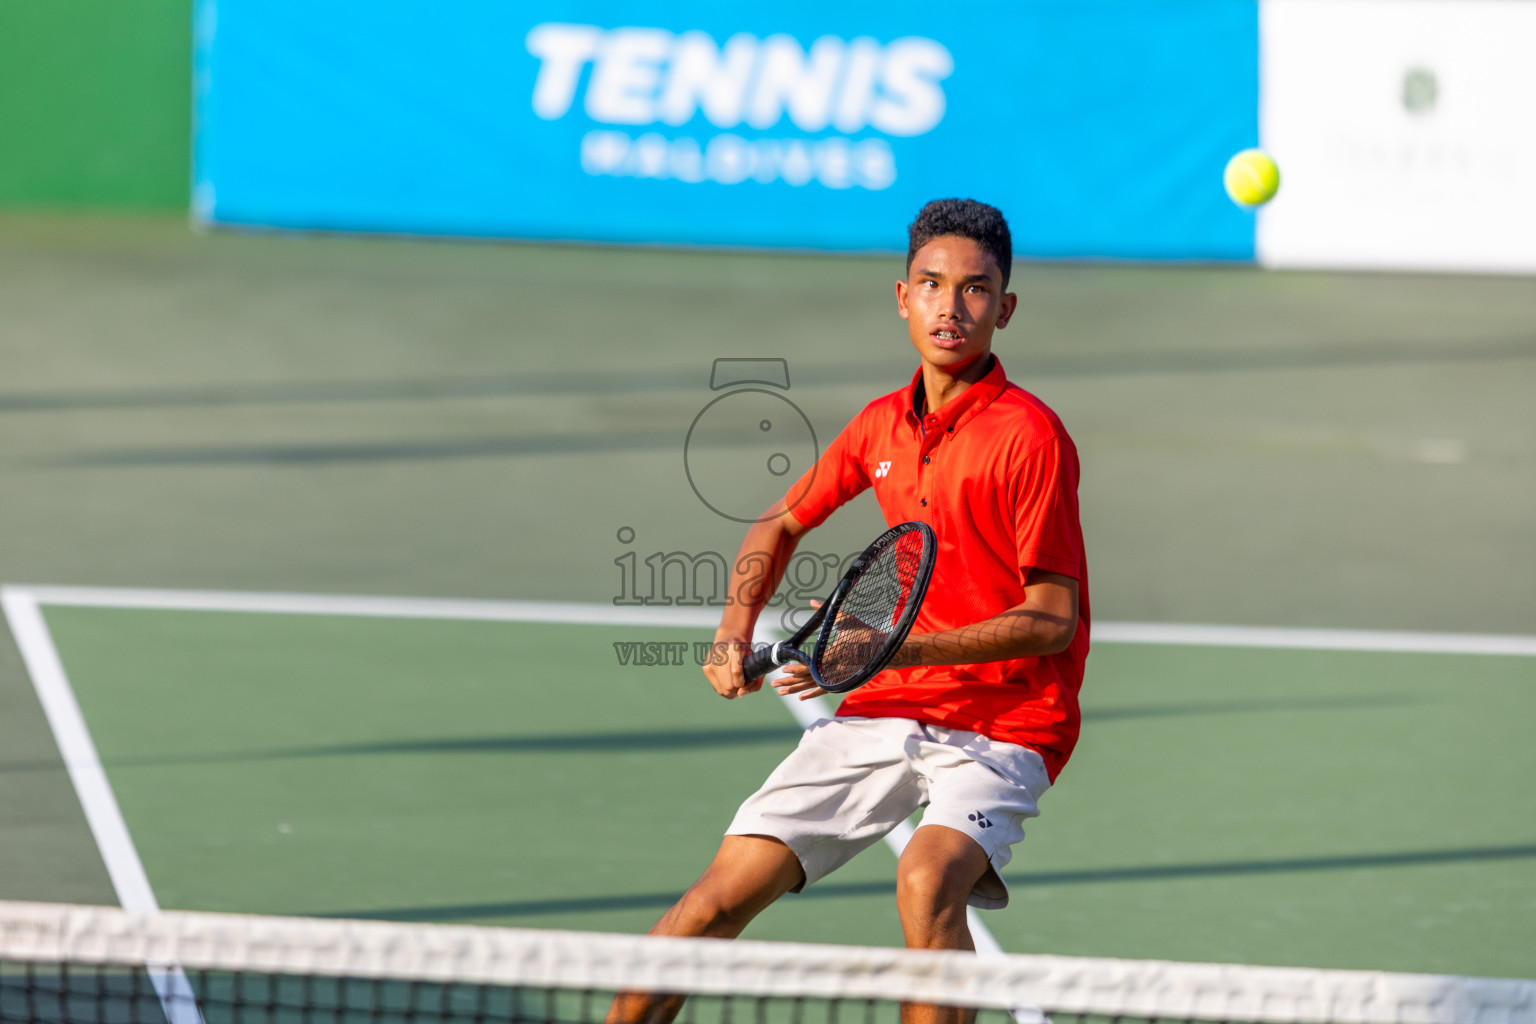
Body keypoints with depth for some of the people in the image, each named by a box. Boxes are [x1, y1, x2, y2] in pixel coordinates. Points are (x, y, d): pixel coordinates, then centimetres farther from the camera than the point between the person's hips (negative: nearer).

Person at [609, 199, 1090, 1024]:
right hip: (885, 711, 6)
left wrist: (893, 649, -23)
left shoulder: (1029, 436, -13)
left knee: (927, 879, -35)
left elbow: (1053, 618, -15)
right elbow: (782, 523, 25)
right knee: (719, 898, -3)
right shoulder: (882, 426, 7)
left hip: (1004, 729, -6)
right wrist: (736, 632, 7)